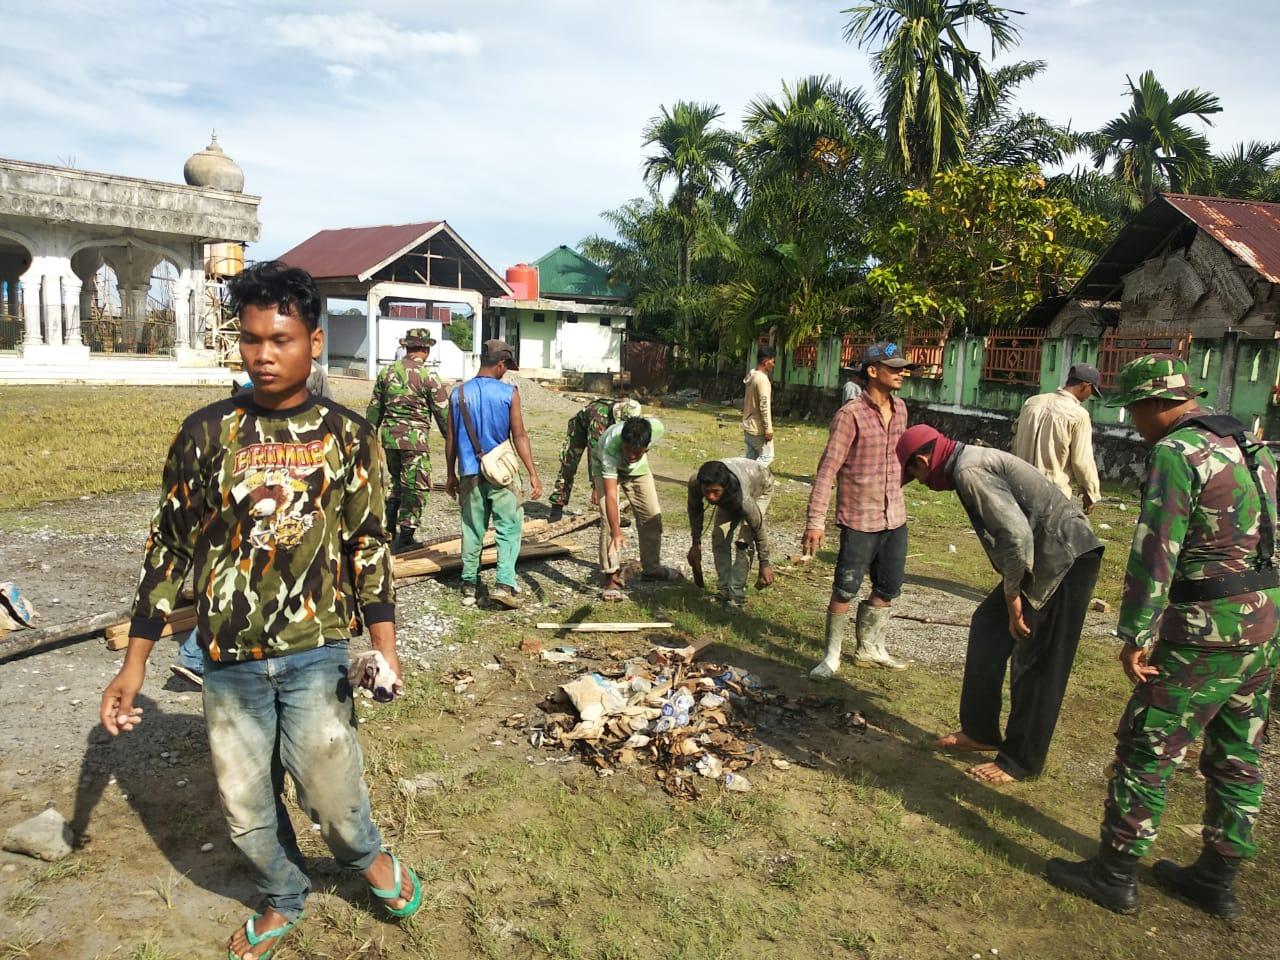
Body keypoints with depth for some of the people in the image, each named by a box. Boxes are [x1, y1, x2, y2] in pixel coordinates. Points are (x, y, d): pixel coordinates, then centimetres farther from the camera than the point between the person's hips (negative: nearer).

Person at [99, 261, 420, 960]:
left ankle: (367, 856, 38)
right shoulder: (206, 432, -2)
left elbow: (368, 543, 1)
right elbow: (168, 547, 3)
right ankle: (282, 900, 44)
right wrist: (133, 665, 3)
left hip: (316, 653, -1)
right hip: (228, 660, 2)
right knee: (246, 808, 15)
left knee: (332, 794, 2)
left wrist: (384, 642, -6)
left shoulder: (347, 434, -3)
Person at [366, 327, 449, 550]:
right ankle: (406, 537, 6)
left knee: (398, 481, 23)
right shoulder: (428, 376, -8)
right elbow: (443, 412, -6)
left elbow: (374, 408, 13)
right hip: (415, 437, -6)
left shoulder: (386, 372, 8)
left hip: (389, 435, 6)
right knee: (416, 487, 4)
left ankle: (388, 525, 23)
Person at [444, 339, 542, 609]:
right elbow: (519, 436, -9)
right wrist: (533, 474, -4)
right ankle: (504, 584, -6)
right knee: (510, 528, 5)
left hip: (470, 473, 3)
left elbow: (450, 439, 7)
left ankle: (469, 586, 19)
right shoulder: (508, 392, -7)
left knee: (472, 530, 13)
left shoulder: (459, 393, 3)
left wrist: (451, 475, 17)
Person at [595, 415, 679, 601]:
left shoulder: (656, 428, -37)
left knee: (652, 516, 5)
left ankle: (651, 568, 23)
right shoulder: (610, 448, -46)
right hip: (607, 468, -4)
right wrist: (616, 531, -53)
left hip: (638, 469, 4)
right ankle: (612, 576, -10)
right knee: (609, 520, -18)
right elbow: (610, 494, -47)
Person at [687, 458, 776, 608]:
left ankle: (736, 596, -9)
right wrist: (696, 543, -6)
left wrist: (765, 564, -19)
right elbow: (694, 510, -12)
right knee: (719, 536, -6)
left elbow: (758, 528, -30)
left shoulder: (743, 498, -47)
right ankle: (723, 592, 8)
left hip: (759, 488, -5)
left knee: (742, 539, -18)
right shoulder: (694, 483, -36)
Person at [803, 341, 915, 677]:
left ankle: (870, 648, 35)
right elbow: (827, 470, -18)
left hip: (895, 517, 7)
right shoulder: (850, 416, -16)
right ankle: (832, 655, 17)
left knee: (888, 588, 17)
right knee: (845, 589, 1)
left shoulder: (900, 409, 5)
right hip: (859, 519, -7)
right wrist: (815, 522, -21)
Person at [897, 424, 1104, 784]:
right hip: (1049, 560, 10)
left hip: (1067, 561, -10)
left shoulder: (969, 471, -18)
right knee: (988, 626, 15)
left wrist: (1012, 595, -15)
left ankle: (1021, 761, 14)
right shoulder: (974, 461, 13)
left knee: (1037, 664, 0)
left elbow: (1016, 533, -27)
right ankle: (980, 730, 25)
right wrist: (1011, 591, 19)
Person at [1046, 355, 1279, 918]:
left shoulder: (1175, 453, -15)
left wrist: (1137, 633, -18)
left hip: (1205, 633, -9)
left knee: (1147, 751, 2)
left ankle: (1114, 876, 13)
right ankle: (1217, 880, 31)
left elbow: (1155, 550, -21)